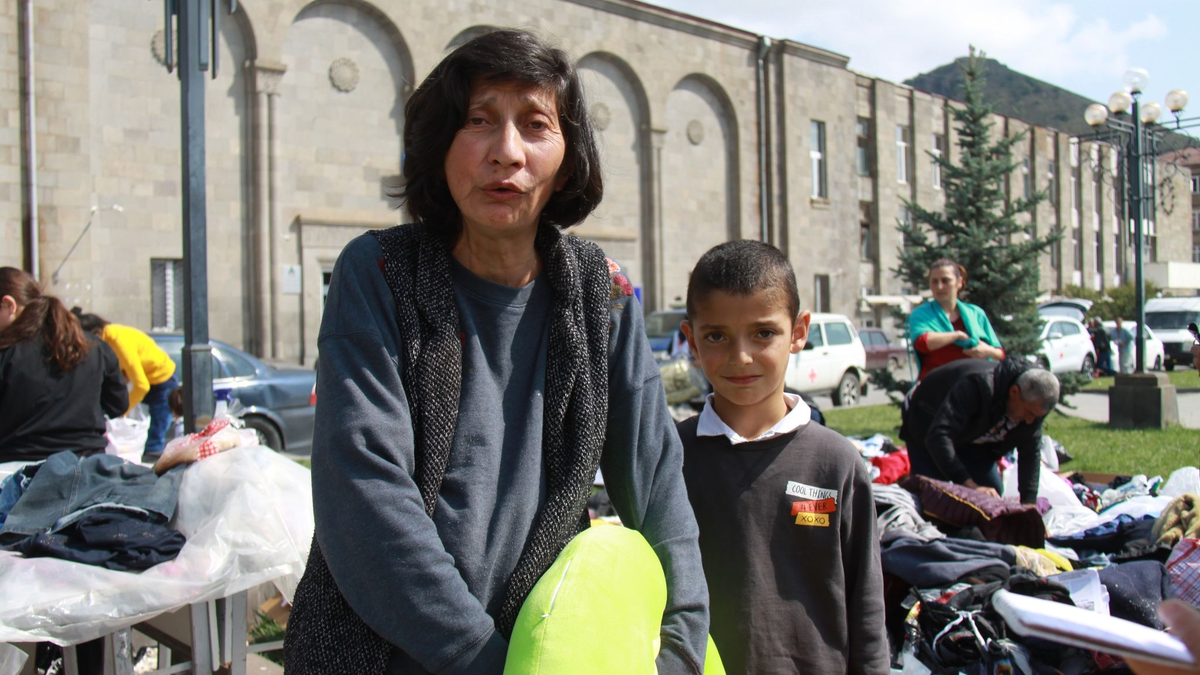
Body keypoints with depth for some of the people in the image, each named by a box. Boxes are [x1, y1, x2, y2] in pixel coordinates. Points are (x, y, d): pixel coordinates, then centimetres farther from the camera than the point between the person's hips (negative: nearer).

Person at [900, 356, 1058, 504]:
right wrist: (971, 485, -54)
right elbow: (937, 437, -51)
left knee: (995, 496, -6)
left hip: (972, 438, 6)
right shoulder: (979, 385, -43)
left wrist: (1028, 502, -23)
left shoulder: (1034, 404, -21)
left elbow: (1031, 453, -11)